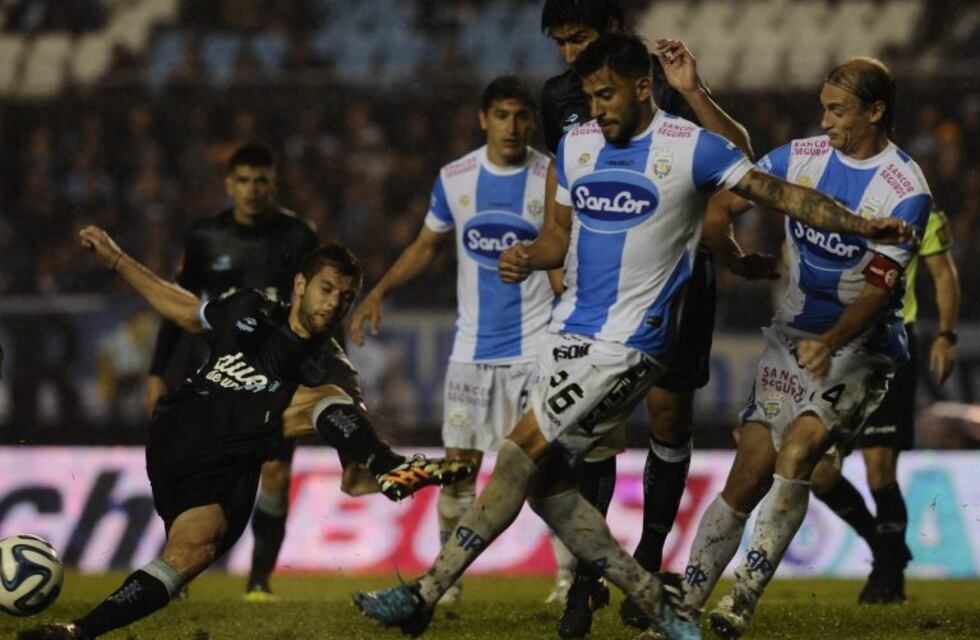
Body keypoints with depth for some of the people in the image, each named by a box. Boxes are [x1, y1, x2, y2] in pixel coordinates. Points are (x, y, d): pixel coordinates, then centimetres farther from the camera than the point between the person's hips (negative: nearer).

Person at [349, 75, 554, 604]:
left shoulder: (553, 179, -5)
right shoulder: (454, 179, 3)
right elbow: (426, 245, 16)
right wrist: (378, 293, 6)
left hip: (535, 343, -3)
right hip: (473, 345, 3)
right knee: (459, 465, 3)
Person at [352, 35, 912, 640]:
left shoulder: (692, 148, -7)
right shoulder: (575, 145, 11)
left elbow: (782, 193, -5)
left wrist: (862, 225, -16)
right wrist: (527, 258, 0)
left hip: (631, 343, -8)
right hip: (573, 334, 8)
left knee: (522, 454, -14)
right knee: (546, 486, 3)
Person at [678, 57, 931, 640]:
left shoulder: (906, 191, -13)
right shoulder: (803, 157, 2)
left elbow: (878, 289, -18)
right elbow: (729, 196, 11)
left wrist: (831, 344, -32)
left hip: (862, 347, -4)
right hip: (793, 337, 4)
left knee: (799, 446, -26)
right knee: (749, 477, -2)